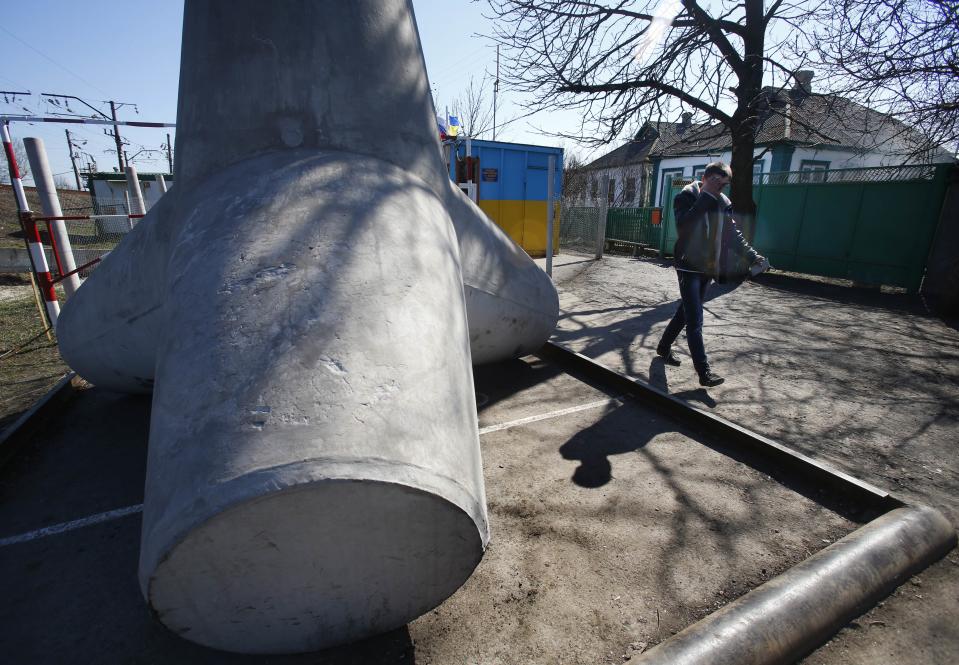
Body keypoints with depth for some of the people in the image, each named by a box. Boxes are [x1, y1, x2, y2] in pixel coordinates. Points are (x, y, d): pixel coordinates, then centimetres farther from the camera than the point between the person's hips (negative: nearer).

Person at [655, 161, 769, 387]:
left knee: (686, 311, 16)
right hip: (688, 267, -7)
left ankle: (664, 347, 33)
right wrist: (705, 197, -22)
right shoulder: (686, 196, -8)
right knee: (695, 320, -9)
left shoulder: (723, 203, 9)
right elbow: (683, 224, -26)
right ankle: (704, 371, -8)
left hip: (708, 268, 7)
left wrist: (753, 256, 5)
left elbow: (734, 235, 13)